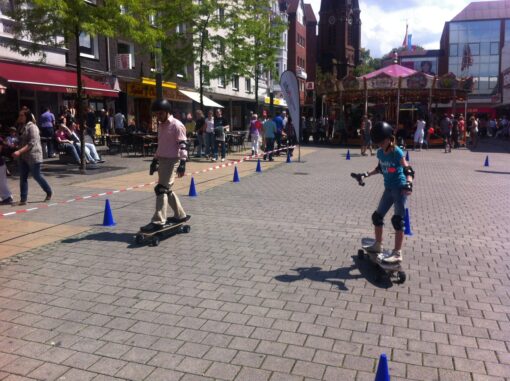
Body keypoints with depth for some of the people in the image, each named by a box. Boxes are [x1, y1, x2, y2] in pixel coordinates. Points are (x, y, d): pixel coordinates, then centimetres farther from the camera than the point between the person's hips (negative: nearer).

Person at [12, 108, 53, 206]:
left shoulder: (32, 127, -14)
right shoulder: (23, 127, 12)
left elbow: (32, 143, -22)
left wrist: (19, 151, -27)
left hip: (33, 156, -8)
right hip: (23, 157, 8)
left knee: (37, 176, 3)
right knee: (23, 178, 4)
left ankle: (49, 192, 24)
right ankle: (23, 199, 8)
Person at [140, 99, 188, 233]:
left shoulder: (177, 125, -11)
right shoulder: (161, 125, 15)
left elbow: (182, 145, -16)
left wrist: (182, 163, -22)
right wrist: (155, 160, 21)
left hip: (172, 160, -9)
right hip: (162, 160, 9)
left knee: (161, 189, -14)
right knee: (167, 190, 13)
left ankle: (158, 221, -12)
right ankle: (180, 215, 26)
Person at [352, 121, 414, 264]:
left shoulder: (397, 152, -17)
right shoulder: (380, 153, 4)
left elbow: (408, 170, -22)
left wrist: (408, 183, -39)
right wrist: (366, 175, 14)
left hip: (399, 188, -8)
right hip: (388, 188, 8)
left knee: (398, 219, -11)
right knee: (377, 216, 13)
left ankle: (397, 253, -6)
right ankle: (378, 245, 31)